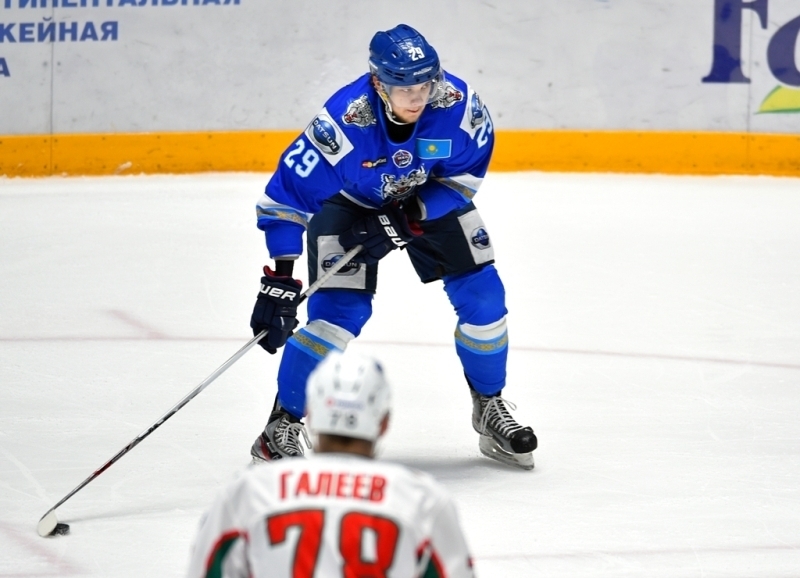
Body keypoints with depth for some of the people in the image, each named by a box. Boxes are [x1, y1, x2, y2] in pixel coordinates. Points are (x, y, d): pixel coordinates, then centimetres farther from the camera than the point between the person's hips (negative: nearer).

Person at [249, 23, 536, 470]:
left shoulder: (458, 103, -30)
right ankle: (283, 425, -3)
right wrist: (279, 280, -36)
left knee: (483, 297, -4)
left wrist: (409, 218, -25)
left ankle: (490, 407, 19)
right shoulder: (343, 122, -37)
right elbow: (287, 193, -32)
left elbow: (466, 172, -12)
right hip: (348, 203, -3)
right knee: (339, 311, -17)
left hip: (430, 201, 3)